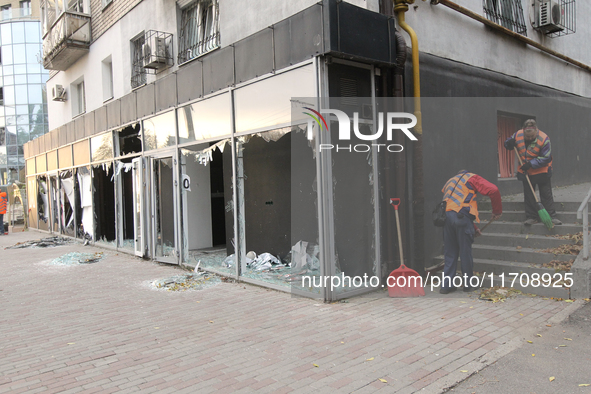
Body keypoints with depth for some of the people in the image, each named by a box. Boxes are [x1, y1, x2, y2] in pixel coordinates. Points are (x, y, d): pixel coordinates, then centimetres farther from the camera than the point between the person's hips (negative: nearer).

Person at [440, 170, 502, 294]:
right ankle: (468, 284, 18)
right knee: (465, 251, 7)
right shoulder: (472, 178, 15)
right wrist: (497, 211, 9)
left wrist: (473, 228, 35)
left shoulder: (450, 181, 34)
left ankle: (446, 284, 13)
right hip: (461, 215, -5)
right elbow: (493, 190, -3)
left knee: (450, 252, 13)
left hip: (445, 214, 5)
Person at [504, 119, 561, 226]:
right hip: (526, 172, 3)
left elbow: (546, 158, -19)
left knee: (546, 195, 3)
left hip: (541, 172, -3)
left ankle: (551, 217, 10)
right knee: (528, 196, 8)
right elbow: (508, 144, 7)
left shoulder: (543, 139, -20)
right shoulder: (518, 135, -10)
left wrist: (531, 163, -27)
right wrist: (509, 144, -18)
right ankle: (531, 217, 15)